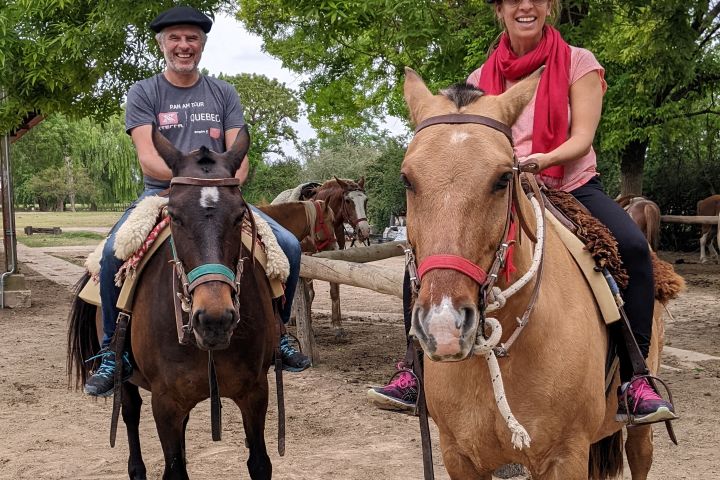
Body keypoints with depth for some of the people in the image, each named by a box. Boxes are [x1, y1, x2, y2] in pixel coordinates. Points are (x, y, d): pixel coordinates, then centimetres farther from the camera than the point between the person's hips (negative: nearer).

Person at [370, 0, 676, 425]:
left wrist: (547, 158, -28)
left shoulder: (578, 63, 1)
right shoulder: (481, 79, 8)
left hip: (573, 187, -2)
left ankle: (633, 379, -23)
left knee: (633, 246, -32)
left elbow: (582, 138, -7)